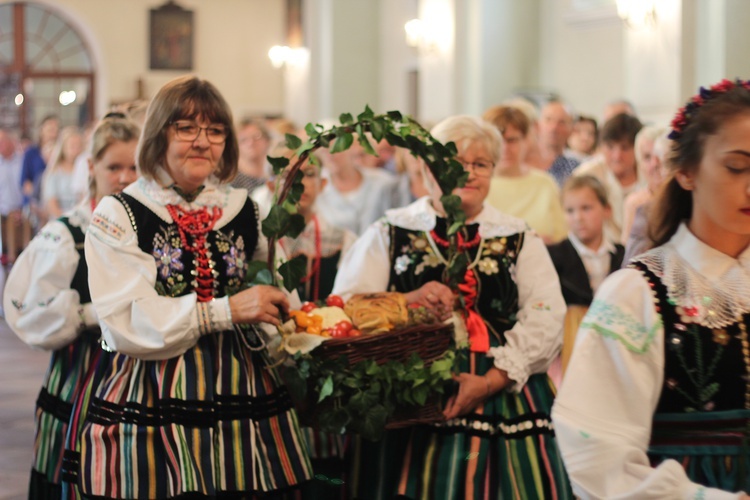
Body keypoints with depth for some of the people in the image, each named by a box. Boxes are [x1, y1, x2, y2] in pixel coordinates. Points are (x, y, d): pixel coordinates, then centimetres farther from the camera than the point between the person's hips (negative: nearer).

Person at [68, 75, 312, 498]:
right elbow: (126, 323, -14)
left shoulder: (243, 211, 12)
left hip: (238, 397, 4)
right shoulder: (119, 216, -2)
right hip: (154, 405, -4)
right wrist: (223, 311, -20)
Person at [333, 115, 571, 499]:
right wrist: (407, 301, -17)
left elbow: (546, 320, 0)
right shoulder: (389, 234, 10)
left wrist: (492, 381, -13)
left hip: (504, 405, 1)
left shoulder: (521, 240, 13)